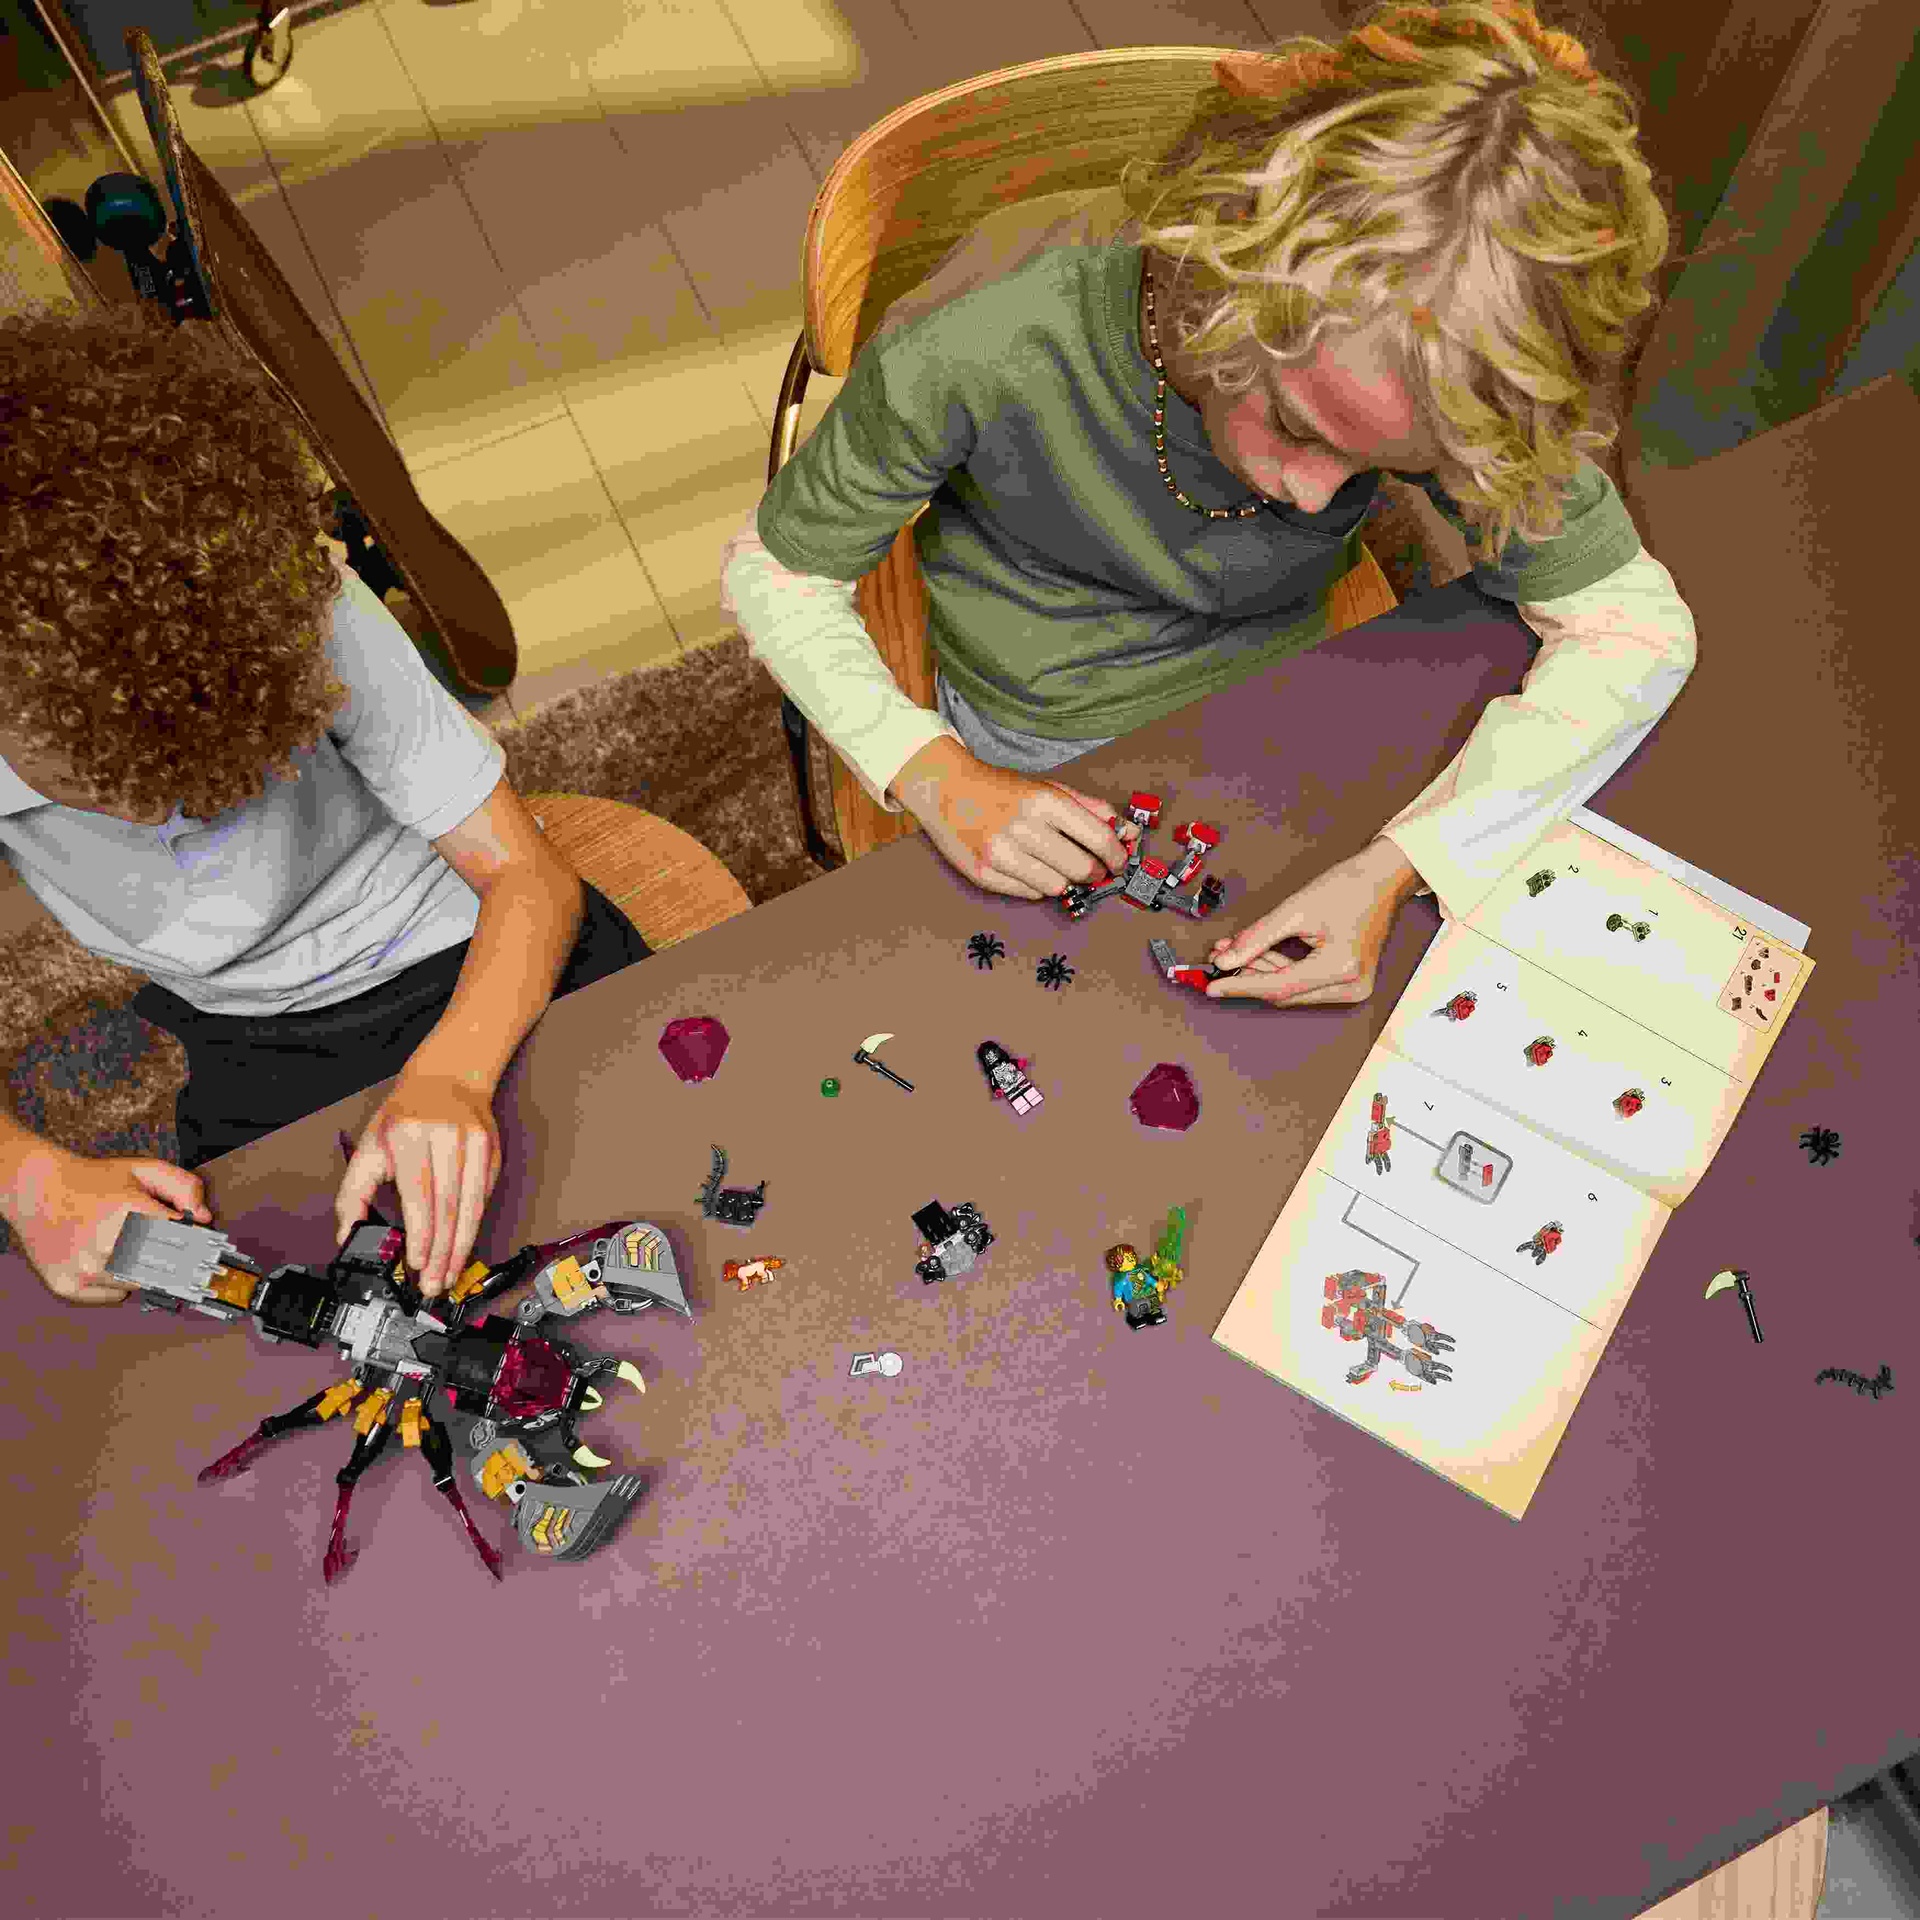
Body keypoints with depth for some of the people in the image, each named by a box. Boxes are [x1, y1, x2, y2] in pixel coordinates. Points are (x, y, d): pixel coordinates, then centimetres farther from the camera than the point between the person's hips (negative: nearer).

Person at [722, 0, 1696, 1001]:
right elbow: (771, 570, -18)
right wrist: (936, 776, -33)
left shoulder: (1448, 378, -28)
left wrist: (1399, 866, -32)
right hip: (1041, 756, -1)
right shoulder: (975, 346, -34)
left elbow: (1637, 622, -19)